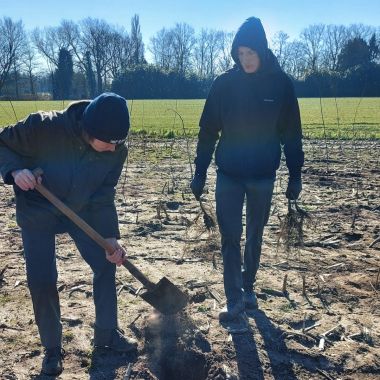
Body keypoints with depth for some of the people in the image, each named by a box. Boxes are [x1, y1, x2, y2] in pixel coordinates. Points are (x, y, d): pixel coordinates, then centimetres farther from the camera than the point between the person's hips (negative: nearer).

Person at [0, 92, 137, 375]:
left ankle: (107, 333, 23)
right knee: (42, 280, -8)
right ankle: (52, 347, 16)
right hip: (37, 213, -3)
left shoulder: (117, 150, -21)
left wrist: (110, 237, -20)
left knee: (106, 264, 1)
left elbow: (104, 195, -12)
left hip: (82, 211, 3)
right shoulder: (44, 127, -31)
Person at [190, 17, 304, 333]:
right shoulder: (224, 84, -5)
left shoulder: (281, 84, -5)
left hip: (263, 176, 1)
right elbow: (208, 131, 0)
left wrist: (295, 175, 0)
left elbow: (292, 133, 0)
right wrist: (200, 173, 0)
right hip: (229, 174, 0)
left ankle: (248, 289, 35)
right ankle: (235, 305, 4)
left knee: (255, 236, 14)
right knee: (231, 239, -3)